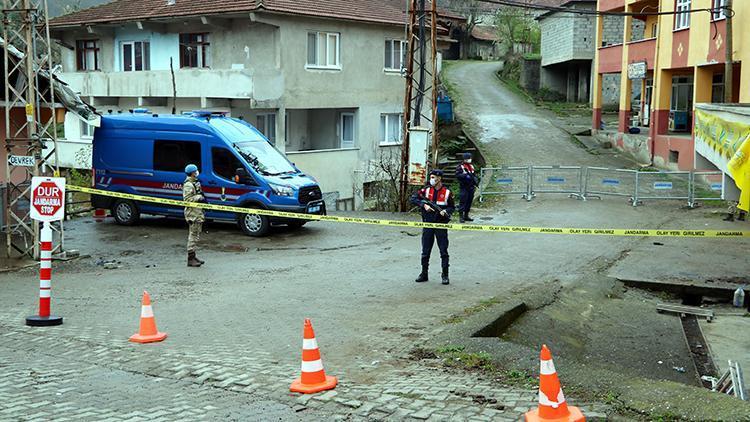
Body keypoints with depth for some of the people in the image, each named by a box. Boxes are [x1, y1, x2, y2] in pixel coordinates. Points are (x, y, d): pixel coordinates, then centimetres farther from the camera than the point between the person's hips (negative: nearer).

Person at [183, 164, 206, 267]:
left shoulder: (195, 183, 17)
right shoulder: (188, 185, -15)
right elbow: (187, 199, -21)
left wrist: (202, 197, 12)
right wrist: (199, 197, -19)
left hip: (198, 213, 11)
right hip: (193, 214, -11)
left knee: (196, 237, 15)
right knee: (193, 236, -8)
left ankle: (193, 257, 22)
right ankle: (190, 259, -4)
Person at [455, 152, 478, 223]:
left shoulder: (471, 167, 16)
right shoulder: (460, 167, -6)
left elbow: (474, 175, 22)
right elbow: (457, 175, -17)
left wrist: (475, 182, 6)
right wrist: (465, 175, -27)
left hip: (471, 187, 7)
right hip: (464, 187, -7)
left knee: (469, 201, 10)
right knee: (463, 201, -8)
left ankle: (466, 215, 20)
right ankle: (461, 216, -5)